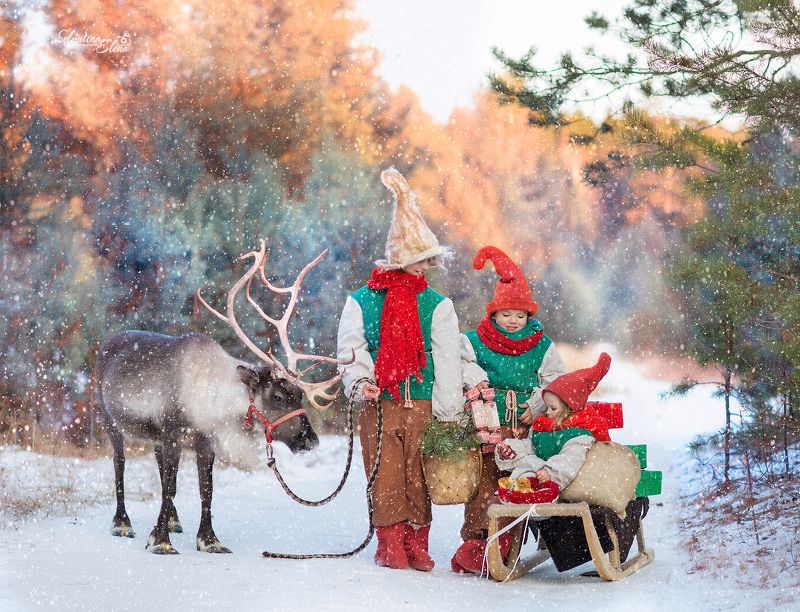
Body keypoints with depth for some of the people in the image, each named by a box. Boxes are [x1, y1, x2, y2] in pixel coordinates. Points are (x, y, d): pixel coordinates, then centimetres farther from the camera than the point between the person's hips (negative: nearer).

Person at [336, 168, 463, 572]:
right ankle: (390, 546, 8)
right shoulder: (361, 302, 4)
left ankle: (416, 545, 6)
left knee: (418, 475, 2)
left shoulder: (437, 306, 5)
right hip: (378, 404, 0)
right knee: (385, 475, 3)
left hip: (421, 403, 0)